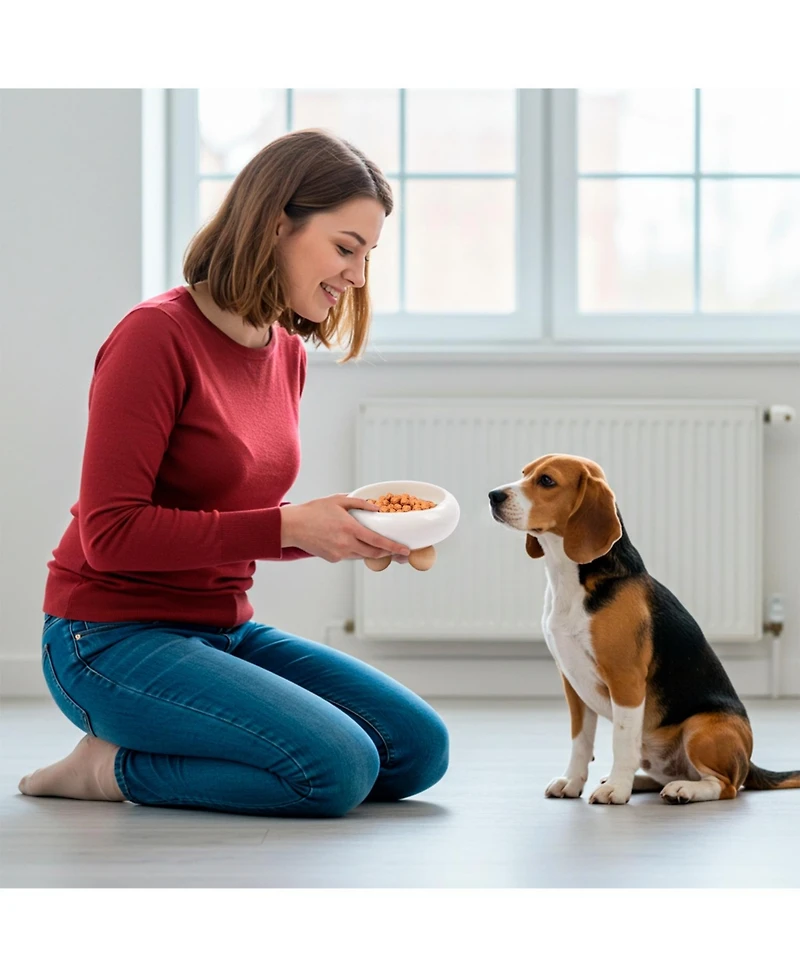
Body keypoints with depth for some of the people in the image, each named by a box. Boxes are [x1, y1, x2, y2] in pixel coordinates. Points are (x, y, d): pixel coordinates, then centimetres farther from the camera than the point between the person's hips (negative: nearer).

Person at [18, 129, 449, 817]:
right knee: (338, 769, -24)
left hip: (224, 629, 9)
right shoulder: (156, 335, -16)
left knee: (418, 749, -3)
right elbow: (111, 534, -20)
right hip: (113, 639, -9)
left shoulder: (287, 353, 9)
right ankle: (111, 767, -4)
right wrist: (288, 527, -22)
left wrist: (353, 531, -2)